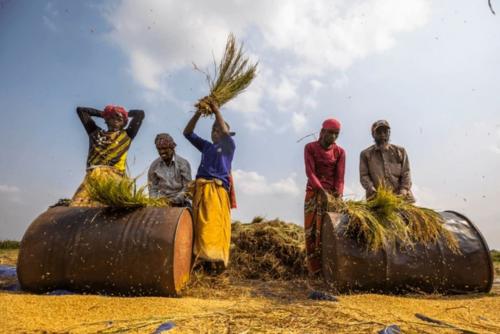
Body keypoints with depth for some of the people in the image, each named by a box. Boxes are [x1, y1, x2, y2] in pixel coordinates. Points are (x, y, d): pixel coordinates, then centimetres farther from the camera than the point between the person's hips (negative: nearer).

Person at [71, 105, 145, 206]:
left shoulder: (126, 135, 16)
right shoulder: (96, 132, 23)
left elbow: (140, 113, 18)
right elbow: (80, 110, 34)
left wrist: (125, 114, 30)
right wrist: (103, 113, 33)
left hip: (112, 177, -3)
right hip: (92, 177, 3)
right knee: (79, 203, -17)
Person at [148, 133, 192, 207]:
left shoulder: (183, 163, -4)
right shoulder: (154, 165, 4)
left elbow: (187, 188, -7)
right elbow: (152, 188, 7)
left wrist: (175, 201, -17)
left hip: (180, 203, -2)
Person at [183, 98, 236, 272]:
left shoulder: (229, 147, 10)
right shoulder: (206, 146, 22)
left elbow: (226, 133, -11)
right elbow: (188, 133, 20)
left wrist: (217, 111, -2)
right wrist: (198, 112, 9)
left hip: (218, 189, -5)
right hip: (201, 189, 5)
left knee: (217, 225, -9)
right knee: (203, 225, 0)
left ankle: (218, 260, -7)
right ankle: (206, 258, 3)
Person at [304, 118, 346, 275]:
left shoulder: (340, 152, 4)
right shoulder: (310, 148, -2)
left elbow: (339, 177, -2)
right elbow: (310, 172, -11)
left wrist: (338, 196, -18)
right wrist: (322, 191, -25)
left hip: (332, 193, 1)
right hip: (313, 192, -1)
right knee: (311, 229, -2)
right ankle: (315, 268, 4)